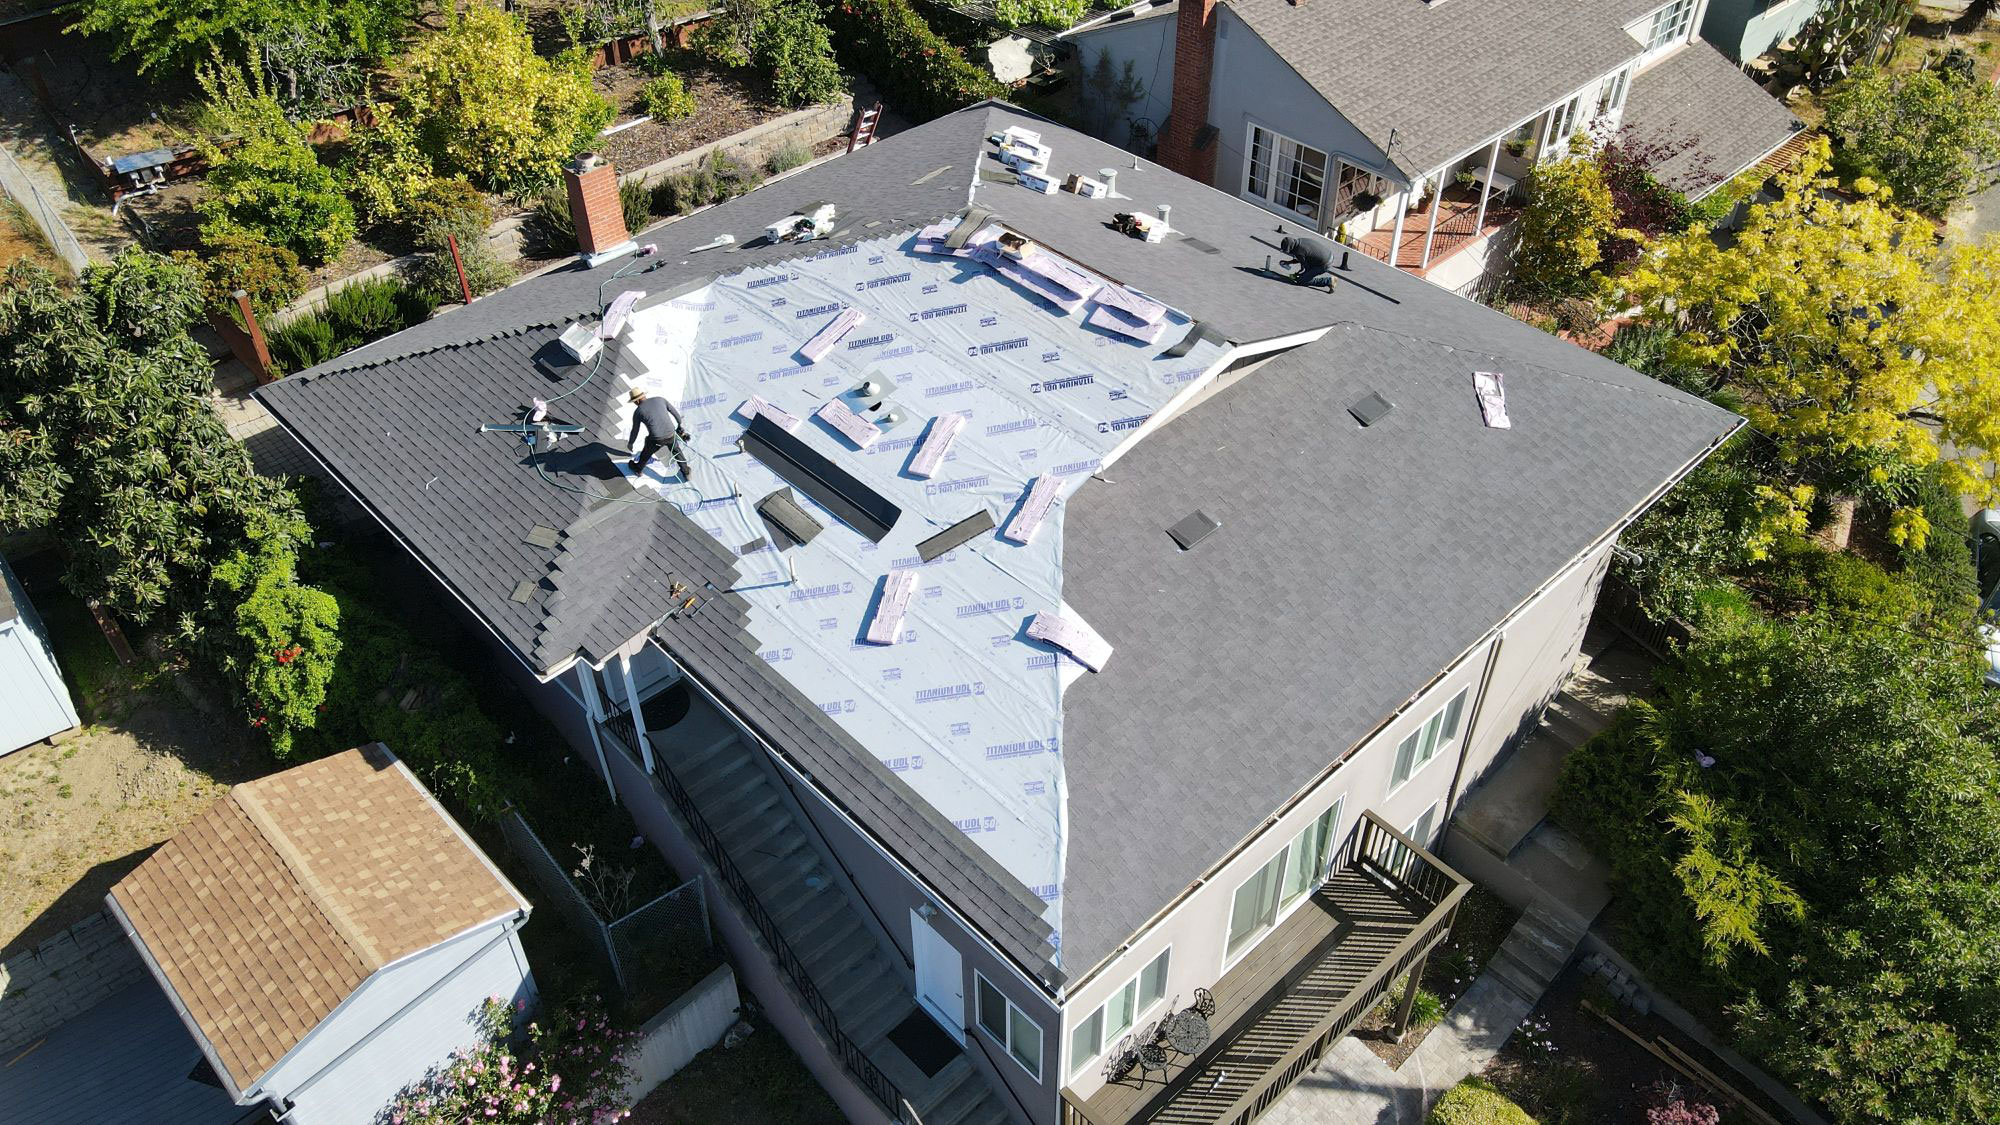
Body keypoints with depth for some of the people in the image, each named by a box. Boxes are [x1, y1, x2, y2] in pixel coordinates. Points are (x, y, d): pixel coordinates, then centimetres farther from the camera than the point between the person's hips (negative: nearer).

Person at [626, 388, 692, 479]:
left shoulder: (638, 412, 0)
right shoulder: (659, 399, 6)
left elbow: (635, 431, 12)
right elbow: (675, 412, 14)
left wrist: (630, 443, 31)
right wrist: (680, 423, 33)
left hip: (656, 440, -2)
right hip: (671, 435, 2)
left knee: (646, 453, 30)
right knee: (677, 451, 32)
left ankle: (638, 469, 56)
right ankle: (686, 473, 41)